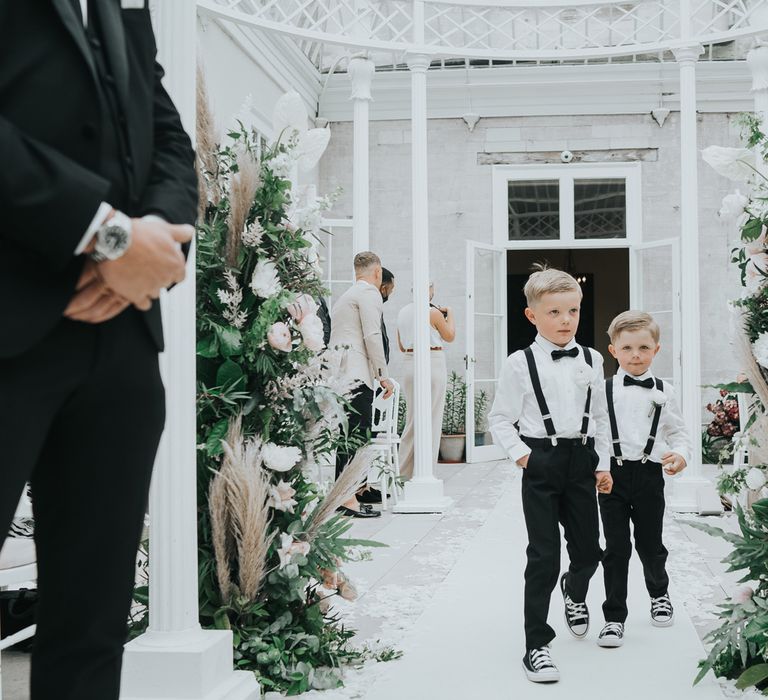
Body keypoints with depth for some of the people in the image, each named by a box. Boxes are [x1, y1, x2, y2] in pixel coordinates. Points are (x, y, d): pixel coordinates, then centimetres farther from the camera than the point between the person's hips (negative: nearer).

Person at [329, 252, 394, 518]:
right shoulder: (370, 293, -2)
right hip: (356, 373, -9)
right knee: (356, 434, -10)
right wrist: (383, 375, -8)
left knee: (348, 434, 10)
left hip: (338, 373, 9)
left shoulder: (345, 296, 26)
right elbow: (372, 336, -12)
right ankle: (348, 500, -12)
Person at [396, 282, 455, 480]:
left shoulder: (403, 312, 8)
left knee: (412, 419, 14)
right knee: (431, 419, 0)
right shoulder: (433, 312, -10)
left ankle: (404, 471, 17)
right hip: (432, 363, -6)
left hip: (409, 364, 6)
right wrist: (449, 313, 15)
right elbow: (450, 336, 5)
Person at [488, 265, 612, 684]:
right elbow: (500, 418, 0)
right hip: (541, 463, -4)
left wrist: (603, 464, 10)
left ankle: (574, 593, 48)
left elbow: (599, 416, 13)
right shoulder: (520, 364, -5)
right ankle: (536, 646, 5)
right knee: (543, 556, -4)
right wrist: (520, 453, -11)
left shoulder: (591, 360, 6)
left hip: (582, 461, 4)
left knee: (588, 550, 11)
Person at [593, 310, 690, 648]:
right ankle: (614, 617, 10)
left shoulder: (664, 391, 3)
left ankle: (659, 593, 42)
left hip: (649, 474, 1)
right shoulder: (604, 390, -1)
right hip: (614, 474, -1)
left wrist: (681, 455, -10)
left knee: (650, 543, 12)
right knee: (616, 548, 1)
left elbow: (678, 431, 9)